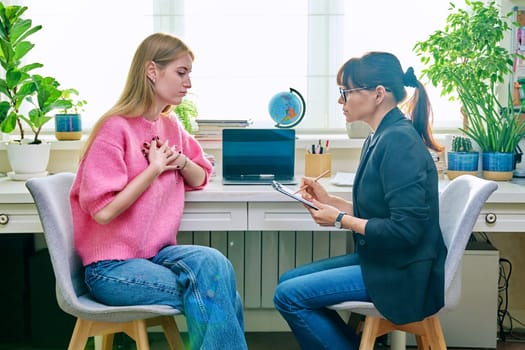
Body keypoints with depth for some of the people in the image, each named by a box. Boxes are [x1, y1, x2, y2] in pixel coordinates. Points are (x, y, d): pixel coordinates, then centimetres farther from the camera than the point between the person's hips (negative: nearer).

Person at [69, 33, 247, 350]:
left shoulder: (171, 125, 8)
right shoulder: (116, 128, -14)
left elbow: (200, 179, 20)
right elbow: (104, 210, -19)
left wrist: (182, 161, -2)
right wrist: (154, 168, -12)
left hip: (158, 252, 6)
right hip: (112, 266, -6)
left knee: (213, 262, -24)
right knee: (212, 293, -25)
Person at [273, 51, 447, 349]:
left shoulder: (398, 141, -21)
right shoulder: (380, 138, 7)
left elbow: (405, 229, -25)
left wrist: (341, 220, -15)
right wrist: (330, 201, 2)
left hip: (401, 274, -10)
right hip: (378, 259, 10)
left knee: (289, 296, -9)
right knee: (288, 280, 12)